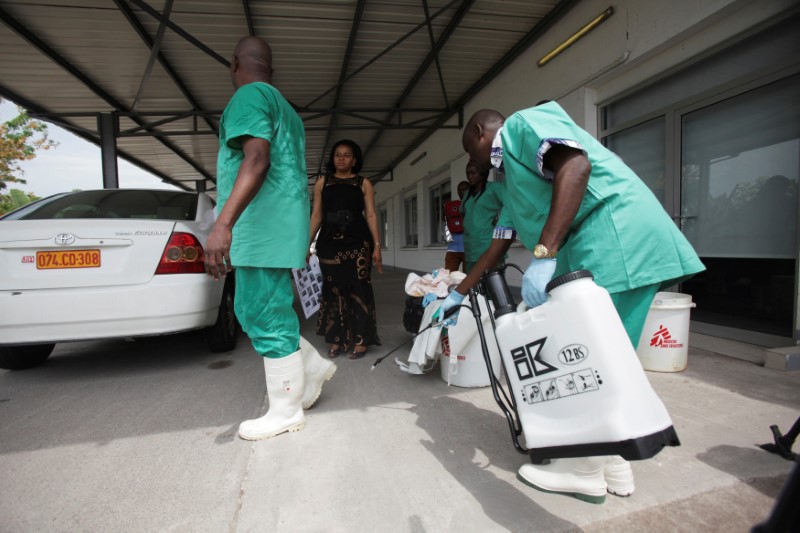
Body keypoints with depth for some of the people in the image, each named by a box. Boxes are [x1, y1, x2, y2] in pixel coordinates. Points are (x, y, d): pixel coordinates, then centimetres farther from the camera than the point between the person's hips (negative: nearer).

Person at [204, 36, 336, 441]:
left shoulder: (249, 95, -5)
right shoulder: (284, 107, 25)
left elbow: (257, 161, -21)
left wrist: (223, 222, -30)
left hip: (262, 224, -10)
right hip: (278, 223, 10)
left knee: (265, 317, -3)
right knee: (255, 311, 17)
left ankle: (286, 412, 9)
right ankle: (313, 367, 24)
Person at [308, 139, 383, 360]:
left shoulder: (364, 183, 9)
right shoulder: (322, 182, 13)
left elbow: (371, 216, 3)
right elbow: (316, 215, 10)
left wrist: (377, 246, -6)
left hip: (357, 243, -2)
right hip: (329, 243, 2)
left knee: (358, 289, -3)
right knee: (333, 290, 4)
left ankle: (360, 340, 5)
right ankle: (336, 340, 13)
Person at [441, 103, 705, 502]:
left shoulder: (522, 123, 0)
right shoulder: (513, 177, 26)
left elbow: (575, 165, -21)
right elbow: (498, 246, 25)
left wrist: (544, 255, -28)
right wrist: (457, 295, 28)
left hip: (616, 235, -10)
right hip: (593, 250, 10)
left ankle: (586, 469, 12)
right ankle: (612, 463, 24)